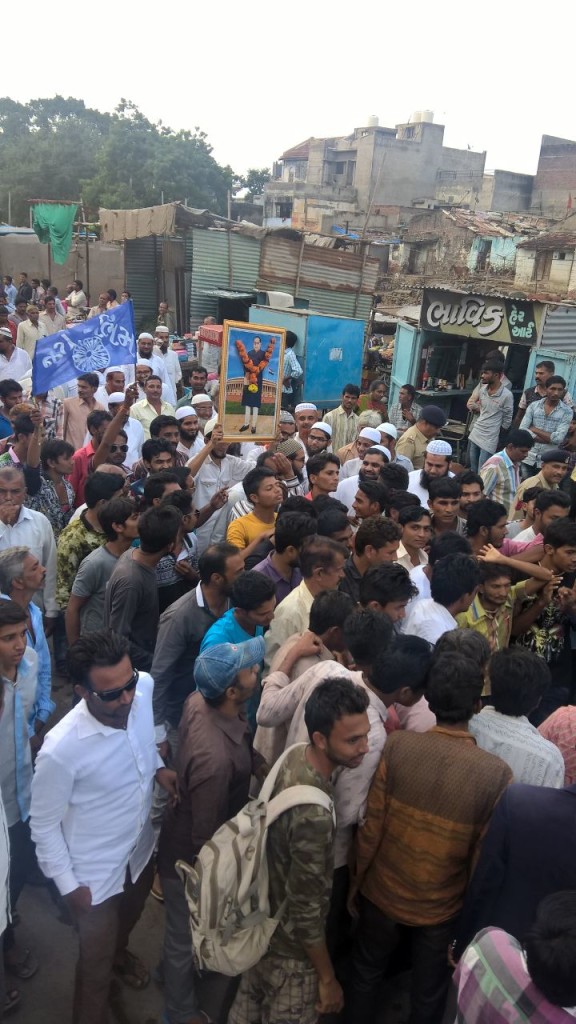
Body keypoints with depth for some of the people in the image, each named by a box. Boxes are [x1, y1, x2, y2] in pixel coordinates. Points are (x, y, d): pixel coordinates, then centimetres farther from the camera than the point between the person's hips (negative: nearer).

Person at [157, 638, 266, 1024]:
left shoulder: (200, 700, -20)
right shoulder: (215, 759, -44)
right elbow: (206, 837, -29)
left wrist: (254, 762, -9)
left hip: (183, 827, 7)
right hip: (192, 856, -7)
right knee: (187, 936, 23)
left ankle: (179, 970, 64)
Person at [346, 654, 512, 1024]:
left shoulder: (396, 746, -24)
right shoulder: (497, 774, -25)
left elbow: (371, 828, -16)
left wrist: (357, 882, 3)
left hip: (381, 892, 1)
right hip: (441, 906, -1)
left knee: (366, 974, 29)